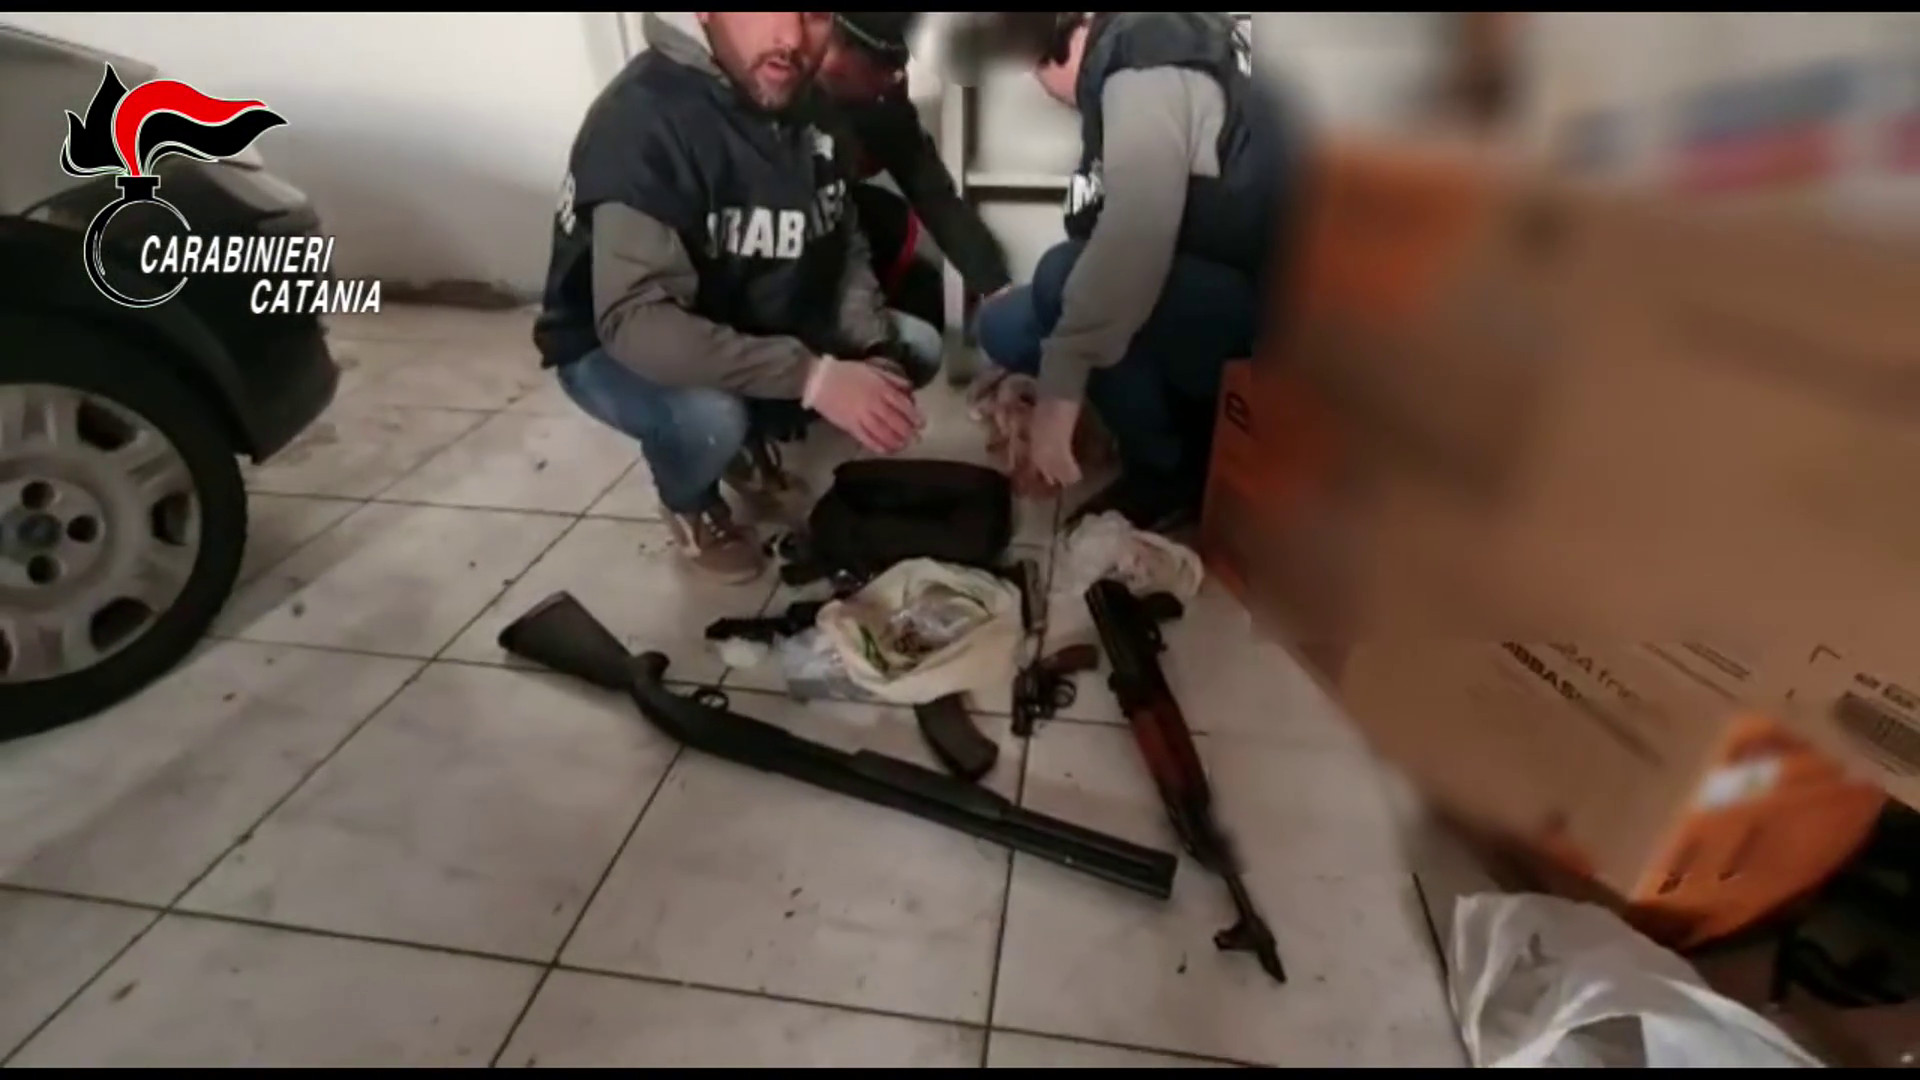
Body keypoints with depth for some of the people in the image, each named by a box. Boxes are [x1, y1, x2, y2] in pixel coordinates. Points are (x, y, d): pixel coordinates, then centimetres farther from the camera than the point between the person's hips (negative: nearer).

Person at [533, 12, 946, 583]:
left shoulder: (810, 101, -8)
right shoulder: (644, 116, -30)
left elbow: (844, 248, -2)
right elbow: (636, 319, -37)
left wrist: (875, 357, -20)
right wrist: (812, 377, -43)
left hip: (752, 325, 7)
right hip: (613, 347, -6)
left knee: (915, 348, -3)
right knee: (707, 417, -37)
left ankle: (751, 441, 15)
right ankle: (689, 505, 1)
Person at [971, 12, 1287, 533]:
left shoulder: (1146, 70, -17)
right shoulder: (1144, 47, 12)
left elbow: (1133, 237, -31)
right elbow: (1125, 230, 12)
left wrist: (1058, 391, -30)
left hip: (1255, 301, -9)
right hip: (1199, 294, 9)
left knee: (1063, 278, -29)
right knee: (1003, 326, 5)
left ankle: (1169, 475, -10)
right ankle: (1187, 427, 9)